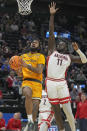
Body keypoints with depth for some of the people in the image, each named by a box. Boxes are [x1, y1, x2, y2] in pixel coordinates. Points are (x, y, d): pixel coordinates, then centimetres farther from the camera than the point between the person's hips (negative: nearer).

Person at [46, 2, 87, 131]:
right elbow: (51, 32, 8)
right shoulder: (52, 51, 12)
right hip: (51, 83, 0)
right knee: (55, 108, 5)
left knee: (68, 111, -5)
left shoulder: (69, 57, 15)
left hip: (62, 83, 0)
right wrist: (52, 15, 4)